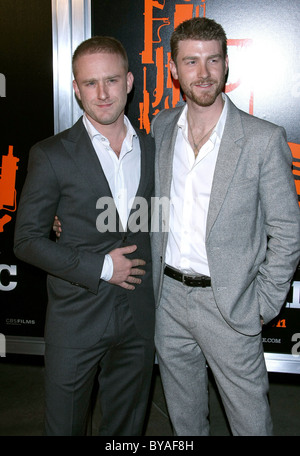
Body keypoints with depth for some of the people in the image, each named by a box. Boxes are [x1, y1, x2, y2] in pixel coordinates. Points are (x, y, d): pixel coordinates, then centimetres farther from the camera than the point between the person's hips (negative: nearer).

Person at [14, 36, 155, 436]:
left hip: (138, 317, 3)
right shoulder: (52, 155, -9)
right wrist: (101, 267, -15)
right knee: (65, 425, 15)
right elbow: (27, 241, -8)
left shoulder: (153, 149, 4)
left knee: (127, 426, 20)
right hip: (76, 318, -3)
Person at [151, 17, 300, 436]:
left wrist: (263, 303, -9)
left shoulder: (263, 139, -12)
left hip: (227, 304, -3)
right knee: (183, 416, 22)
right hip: (167, 296, 4)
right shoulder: (160, 128, 2)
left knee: (250, 418, 12)